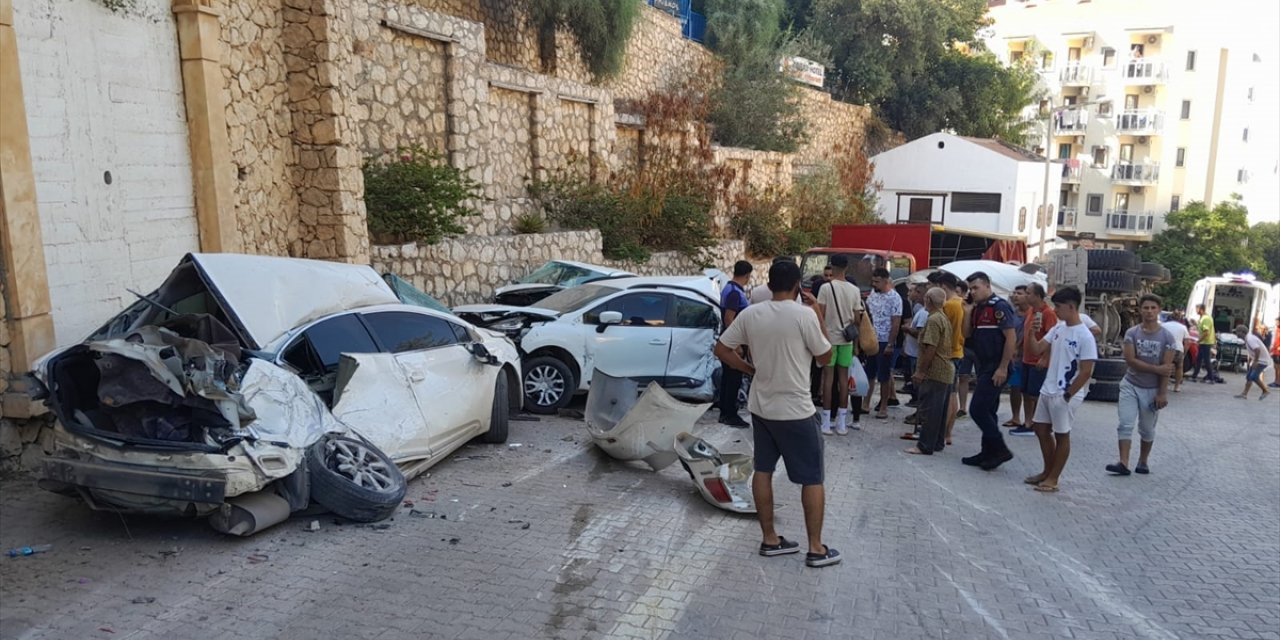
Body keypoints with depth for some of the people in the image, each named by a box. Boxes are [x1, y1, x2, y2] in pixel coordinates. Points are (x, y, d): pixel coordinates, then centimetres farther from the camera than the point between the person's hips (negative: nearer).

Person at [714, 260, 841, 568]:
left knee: (763, 470, 14)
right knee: (812, 478, 6)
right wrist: (818, 320, 5)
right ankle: (816, 548, 12)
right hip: (796, 410, -5)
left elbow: (721, 350, 1)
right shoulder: (804, 315, -16)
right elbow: (825, 357, -5)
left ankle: (770, 539, 23)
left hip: (760, 406, 5)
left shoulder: (750, 314, -2)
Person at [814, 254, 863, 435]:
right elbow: (857, 319, 2)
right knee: (843, 378, 8)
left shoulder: (826, 287, -10)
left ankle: (826, 422, 2)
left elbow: (820, 315, -11)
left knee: (828, 377, 2)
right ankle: (842, 422, 11)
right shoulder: (855, 290, 1)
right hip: (847, 339, 3)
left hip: (829, 337, -3)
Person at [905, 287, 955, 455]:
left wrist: (921, 371, -18)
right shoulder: (944, 318, 15)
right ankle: (938, 442, 20)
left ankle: (925, 446, -3)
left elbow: (930, 348, -22)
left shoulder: (933, 320, -16)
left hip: (934, 372, -10)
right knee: (939, 409, 14)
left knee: (929, 410, -6)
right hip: (946, 371, 10)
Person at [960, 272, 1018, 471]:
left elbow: (1011, 338, -17)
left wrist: (1003, 368, -20)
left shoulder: (999, 306, -12)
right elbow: (967, 335, 12)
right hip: (983, 368, 9)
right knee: (987, 411, 13)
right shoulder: (977, 308, 13)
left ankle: (1000, 449, -1)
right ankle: (988, 453, 21)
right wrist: (968, 314, -1)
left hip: (996, 369, -9)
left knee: (977, 409, -11)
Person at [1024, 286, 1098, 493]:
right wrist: (1031, 332, -10)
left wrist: (1068, 395, -14)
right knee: (1041, 429, 15)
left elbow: (1086, 371, -17)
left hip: (1066, 395, -8)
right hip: (1048, 390, 8)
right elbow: (1037, 350, 7)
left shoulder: (1085, 336, -17)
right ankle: (1047, 471, 30)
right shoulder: (1058, 328, 6)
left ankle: (1053, 478, 15)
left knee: (1061, 435, 4)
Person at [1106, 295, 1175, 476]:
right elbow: (1130, 360, -12)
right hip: (1130, 386, 1)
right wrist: (1156, 369, -17)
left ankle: (1143, 462, 25)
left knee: (1147, 429, 12)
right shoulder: (1131, 333, -3)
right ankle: (1124, 463, -12)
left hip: (1152, 389, 0)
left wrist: (1162, 393, -13)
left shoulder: (1167, 337, -6)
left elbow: (1166, 368, -9)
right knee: (1125, 425, -9)